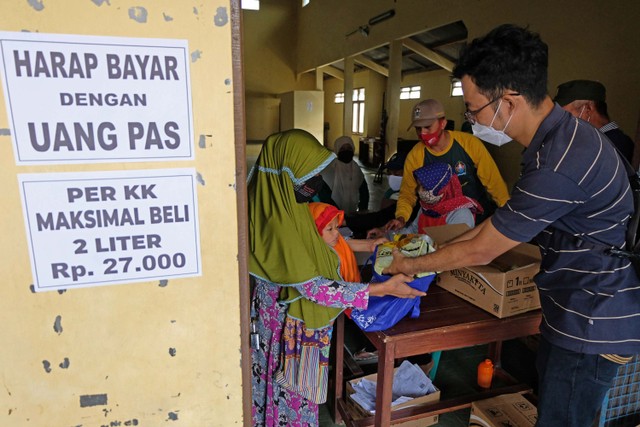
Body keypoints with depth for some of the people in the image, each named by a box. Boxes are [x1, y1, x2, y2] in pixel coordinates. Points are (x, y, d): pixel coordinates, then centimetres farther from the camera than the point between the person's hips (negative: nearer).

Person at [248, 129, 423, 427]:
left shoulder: (287, 205, -3)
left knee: (287, 385, 27)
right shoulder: (279, 223, -31)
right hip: (289, 321, -8)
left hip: (288, 312, 8)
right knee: (293, 390, 15)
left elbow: (319, 242, 10)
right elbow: (312, 287, -29)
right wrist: (382, 289, -28)